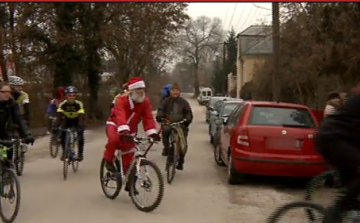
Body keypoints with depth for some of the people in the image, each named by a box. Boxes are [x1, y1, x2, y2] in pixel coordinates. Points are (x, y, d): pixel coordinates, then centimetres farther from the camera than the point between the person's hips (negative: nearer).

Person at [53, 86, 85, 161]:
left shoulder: (79, 104, -30)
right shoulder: (62, 104, -26)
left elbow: (81, 117, -38)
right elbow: (59, 116, -32)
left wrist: (80, 128, -53)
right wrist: (55, 127, -47)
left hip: (77, 120, -1)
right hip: (67, 120, 2)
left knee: (80, 135, -21)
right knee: (63, 134, -18)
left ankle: (80, 153, -5)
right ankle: (64, 152, 1)